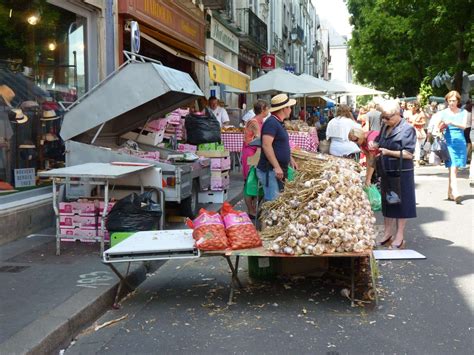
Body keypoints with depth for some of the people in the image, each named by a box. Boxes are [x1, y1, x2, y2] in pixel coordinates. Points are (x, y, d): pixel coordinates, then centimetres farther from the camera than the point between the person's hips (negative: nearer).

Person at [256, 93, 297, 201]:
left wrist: (290, 159, 25)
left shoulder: (278, 123, 18)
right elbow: (266, 145, -24)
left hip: (279, 169, 10)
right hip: (270, 170, -10)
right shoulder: (271, 122, -14)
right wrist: (277, 167, -27)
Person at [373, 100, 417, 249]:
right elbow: (379, 141, 23)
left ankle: (399, 237, 9)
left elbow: (408, 154, -17)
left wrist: (388, 152, -22)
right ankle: (387, 234, 24)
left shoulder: (407, 129, -12)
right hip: (386, 171, 7)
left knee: (400, 203, 1)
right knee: (386, 202, 13)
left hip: (401, 172, -7)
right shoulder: (386, 127, 10)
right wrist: (374, 145, 0)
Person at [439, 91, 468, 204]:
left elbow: (464, 126, -7)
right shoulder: (444, 112, 5)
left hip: (460, 142, 2)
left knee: (455, 169, 7)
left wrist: (451, 122, -21)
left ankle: (450, 193, 17)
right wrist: (442, 126, -15)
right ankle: (455, 193, -22)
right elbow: (440, 129, 7)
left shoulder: (463, 112, 8)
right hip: (449, 142, -2)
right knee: (452, 168, -13)